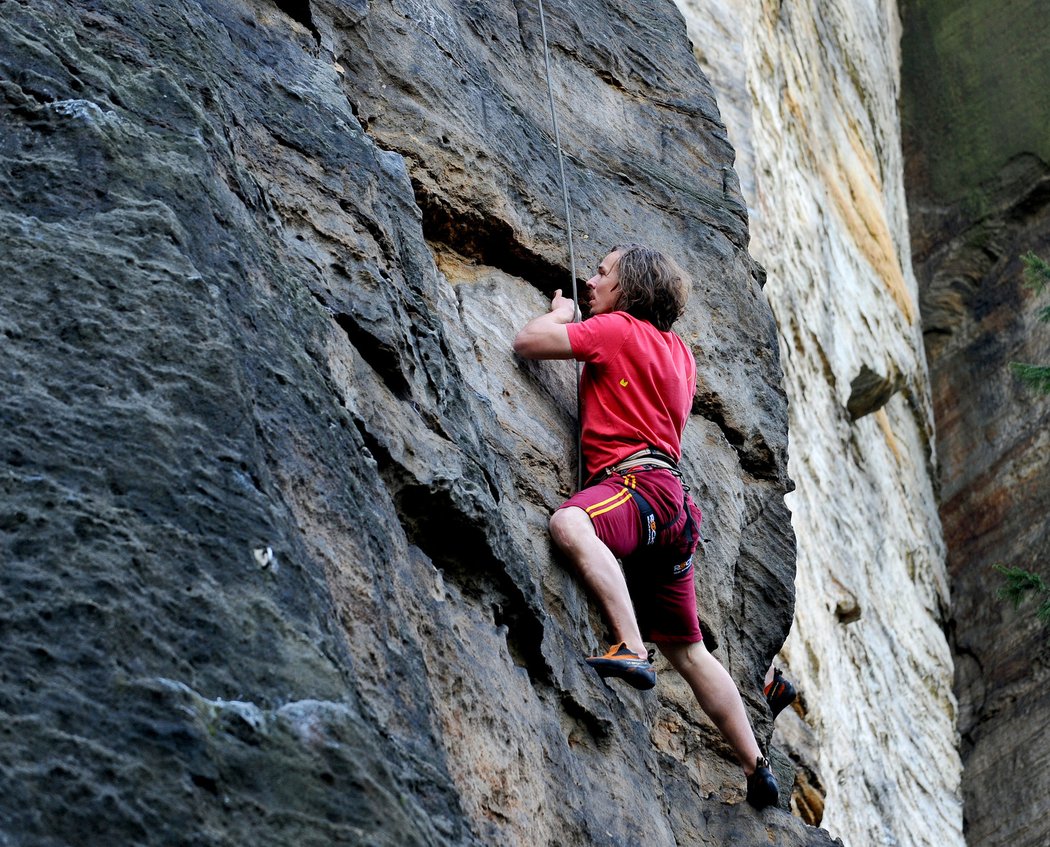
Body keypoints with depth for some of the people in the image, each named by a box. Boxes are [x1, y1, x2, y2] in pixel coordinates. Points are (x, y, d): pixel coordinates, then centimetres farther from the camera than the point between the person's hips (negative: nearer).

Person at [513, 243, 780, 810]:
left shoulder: (617, 327, -2)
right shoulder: (678, 350, 23)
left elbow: (528, 342, -7)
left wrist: (560, 312, 13)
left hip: (641, 482, -9)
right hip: (673, 507, 9)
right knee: (687, 650, 15)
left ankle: (632, 650, -48)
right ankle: (756, 767, 20)